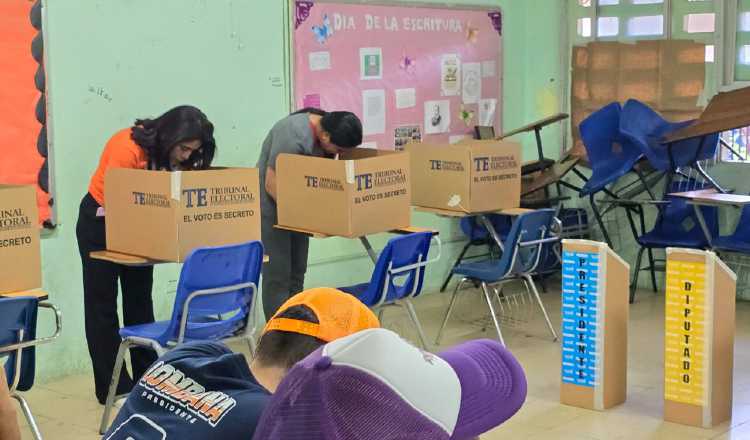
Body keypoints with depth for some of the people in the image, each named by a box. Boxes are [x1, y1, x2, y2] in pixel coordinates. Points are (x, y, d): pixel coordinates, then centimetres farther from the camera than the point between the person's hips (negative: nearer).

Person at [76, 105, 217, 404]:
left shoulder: (177, 157, -14)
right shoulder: (127, 148, -32)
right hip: (101, 220, -6)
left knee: (140, 300, 10)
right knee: (102, 303, 0)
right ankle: (112, 388, 4)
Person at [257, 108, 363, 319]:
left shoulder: (327, 127, -5)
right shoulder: (293, 135, -28)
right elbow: (271, 184, -23)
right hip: (272, 207, -8)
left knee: (297, 272, 10)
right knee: (278, 274, -8)